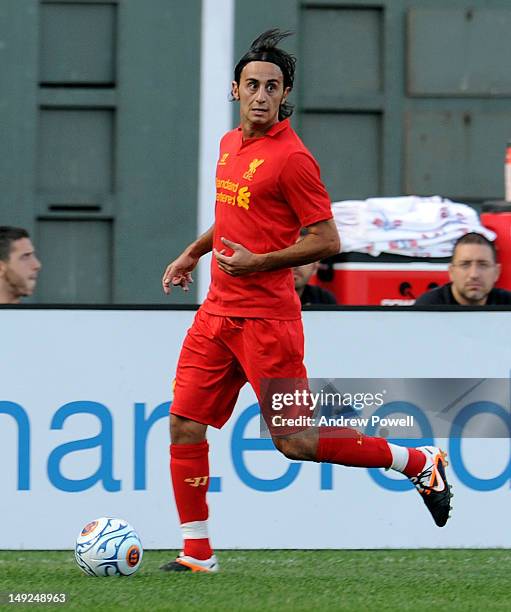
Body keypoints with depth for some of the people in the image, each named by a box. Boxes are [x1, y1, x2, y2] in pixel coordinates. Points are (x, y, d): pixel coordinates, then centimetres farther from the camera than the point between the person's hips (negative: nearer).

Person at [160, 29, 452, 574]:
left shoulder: (291, 157, -13)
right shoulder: (231, 143, 12)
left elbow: (327, 242, -14)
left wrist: (259, 262, -20)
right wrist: (192, 254, 29)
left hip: (265, 318, -8)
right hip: (218, 309, 8)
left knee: (295, 442, -5)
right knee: (184, 423, 1)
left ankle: (419, 463, 11)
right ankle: (196, 553, 7)